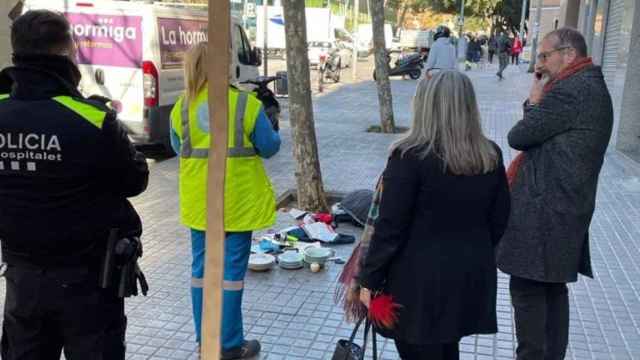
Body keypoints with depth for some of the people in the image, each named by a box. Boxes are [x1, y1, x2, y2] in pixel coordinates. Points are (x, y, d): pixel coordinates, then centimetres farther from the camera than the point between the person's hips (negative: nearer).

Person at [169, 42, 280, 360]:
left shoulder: (181, 108, -1)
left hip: (198, 201, 4)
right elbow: (269, 147, -5)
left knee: (201, 267, 14)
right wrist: (263, 137, 17)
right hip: (238, 200, -3)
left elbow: (179, 149, 12)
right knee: (232, 270, 5)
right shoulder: (246, 104, -12)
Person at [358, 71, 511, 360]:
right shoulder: (491, 156, -1)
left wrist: (369, 279, -6)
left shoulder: (410, 156, -18)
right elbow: (498, 220, 8)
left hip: (419, 283, -5)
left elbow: (389, 227, -16)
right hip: (471, 279, 6)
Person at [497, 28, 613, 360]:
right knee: (553, 287, 18)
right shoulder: (591, 86, 14)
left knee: (528, 290, 0)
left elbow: (518, 137, -15)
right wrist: (538, 102, 2)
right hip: (565, 207, 10)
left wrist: (533, 102, 0)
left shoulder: (571, 90, -19)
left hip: (543, 210, -10)